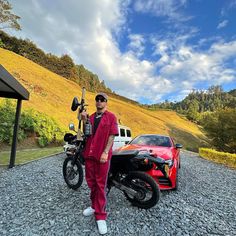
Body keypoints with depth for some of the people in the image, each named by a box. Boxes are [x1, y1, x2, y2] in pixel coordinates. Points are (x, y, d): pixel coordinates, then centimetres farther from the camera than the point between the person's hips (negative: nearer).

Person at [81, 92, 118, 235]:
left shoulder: (111, 117, -1)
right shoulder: (91, 117, 15)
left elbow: (112, 136, -8)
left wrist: (105, 152, -17)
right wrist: (84, 120, -5)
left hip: (102, 154, -5)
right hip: (89, 153, 6)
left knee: (101, 184, 1)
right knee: (90, 181, 16)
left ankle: (100, 215, 15)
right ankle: (95, 205, 37)